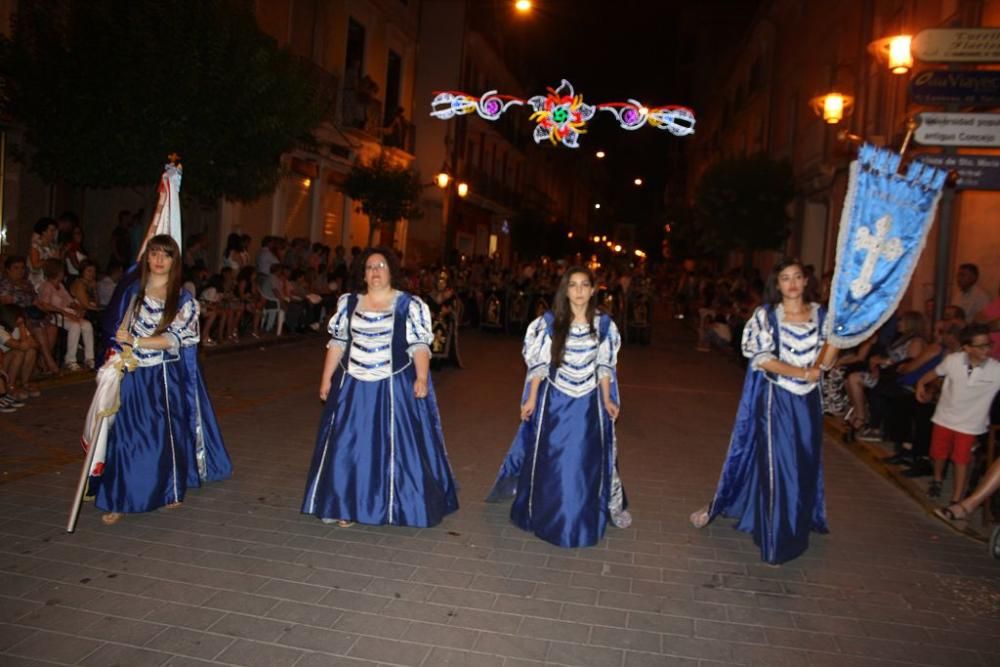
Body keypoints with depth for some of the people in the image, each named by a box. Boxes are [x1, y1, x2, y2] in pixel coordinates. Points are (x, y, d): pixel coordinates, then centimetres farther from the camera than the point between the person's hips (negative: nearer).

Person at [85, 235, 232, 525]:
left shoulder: (183, 299, -2)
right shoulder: (134, 291, 6)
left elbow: (175, 339, -11)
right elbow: (123, 329, 10)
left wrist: (135, 342, -18)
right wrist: (124, 355, -6)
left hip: (167, 376, -2)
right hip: (135, 375, 2)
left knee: (167, 433, 7)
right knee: (127, 434, 1)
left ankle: (169, 490, 23)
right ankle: (120, 500, 8)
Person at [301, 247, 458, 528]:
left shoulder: (410, 305, -2)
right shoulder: (348, 303, 8)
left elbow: (419, 345, -7)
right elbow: (337, 343, 11)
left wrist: (422, 378, -19)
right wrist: (326, 378, 7)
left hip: (395, 388, -3)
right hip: (353, 386, 4)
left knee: (396, 445, 2)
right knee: (348, 446, 7)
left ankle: (398, 507, 14)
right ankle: (345, 506, 20)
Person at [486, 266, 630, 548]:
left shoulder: (603, 323, -3)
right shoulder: (550, 321, -7)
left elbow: (604, 366, 4)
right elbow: (539, 363, -4)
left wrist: (607, 400, 2)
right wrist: (532, 398, -5)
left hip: (588, 402, 1)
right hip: (555, 400, -1)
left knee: (588, 460, 10)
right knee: (550, 459, 8)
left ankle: (583, 519, 27)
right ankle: (546, 514, 27)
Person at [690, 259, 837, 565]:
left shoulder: (821, 314, 4)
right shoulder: (766, 315, -5)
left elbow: (825, 361, 1)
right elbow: (762, 358, -14)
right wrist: (804, 373, -19)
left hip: (808, 401, 4)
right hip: (776, 399, -3)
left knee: (804, 466, 13)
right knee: (776, 464, 1)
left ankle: (797, 527, 33)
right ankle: (776, 539, 16)